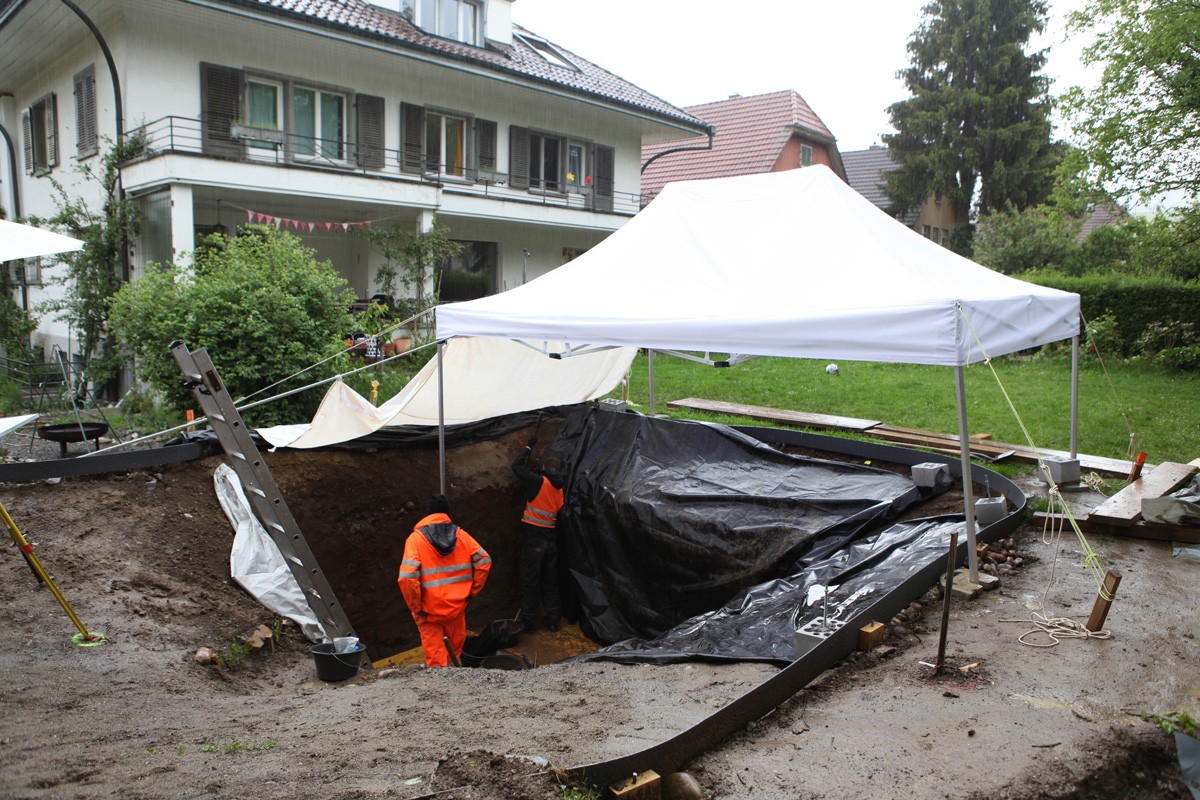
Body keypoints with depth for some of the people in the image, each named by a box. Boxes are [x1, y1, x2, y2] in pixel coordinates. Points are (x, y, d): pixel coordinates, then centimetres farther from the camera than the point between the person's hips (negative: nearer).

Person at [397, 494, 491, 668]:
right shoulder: (461, 535, 0)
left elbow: (407, 578, -20)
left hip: (430, 612, -3)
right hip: (457, 607, 3)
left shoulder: (416, 538, -9)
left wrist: (416, 608, -9)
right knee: (456, 651, 21)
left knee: (435, 658, 8)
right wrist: (472, 591, 5)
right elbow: (484, 561, -3)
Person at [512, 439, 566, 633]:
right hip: (552, 539, 6)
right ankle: (552, 620, 20)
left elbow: (517, 466, -5)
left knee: (530, 581, 1)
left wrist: (529, 447, 5)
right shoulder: (559, 490, 6)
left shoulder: (539, 482, -11)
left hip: (534, 537, -5)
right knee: (550, 581, 15)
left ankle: (528, 622, 5)